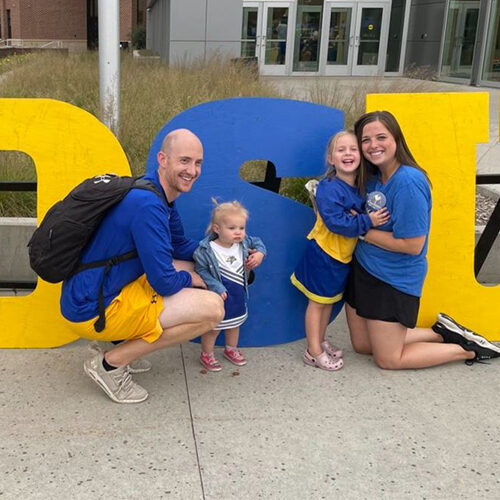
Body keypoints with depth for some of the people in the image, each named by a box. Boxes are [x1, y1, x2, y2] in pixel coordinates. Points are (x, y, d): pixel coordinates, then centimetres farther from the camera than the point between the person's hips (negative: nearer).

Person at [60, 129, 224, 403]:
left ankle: (117, 338, 12)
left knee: (193, 268, 19)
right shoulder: (148, 205, -24)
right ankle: (111, 363, -6)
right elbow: (164, 283, -23)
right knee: (213, 308, -15)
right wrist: (191, 280, -1)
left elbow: (180, 245, 22)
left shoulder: (163, 197, 7)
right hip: (93, 310, -10)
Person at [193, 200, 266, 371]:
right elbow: (201, 271, -20)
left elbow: (257, 242, 10)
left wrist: (259, 253, -9)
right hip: (219, 297, -6)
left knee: (234, 324, 25)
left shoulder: (243, 243, -10)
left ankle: (231, 349, 48)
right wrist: (216, 287, -26)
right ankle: (206, 355, 32)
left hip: (238, 295, 6)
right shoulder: (206, 250, -25)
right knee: (213, 328, 10)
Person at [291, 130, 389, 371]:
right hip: (323, 253, -7)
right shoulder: (328, 188, -22)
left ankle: (321, 341, 36)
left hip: (343, 256, 8)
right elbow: (335, 222, -29)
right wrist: (367, 221, -27)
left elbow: (369, 214, 12)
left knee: (330, 299, 20)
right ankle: (314, 352, 14)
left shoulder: (360, 188, 2)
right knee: (317, 301, 4)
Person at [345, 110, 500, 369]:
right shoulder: (371, 178, 0)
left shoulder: (408, 182, -24)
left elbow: (413, 245, -24)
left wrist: (363, 231, -18)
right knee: (362, 345, 18)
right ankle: (441, 334, 26)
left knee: (388, 360, 4)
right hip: (362, 269, 8)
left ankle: (470, 349, 17)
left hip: (394, 280, -8)